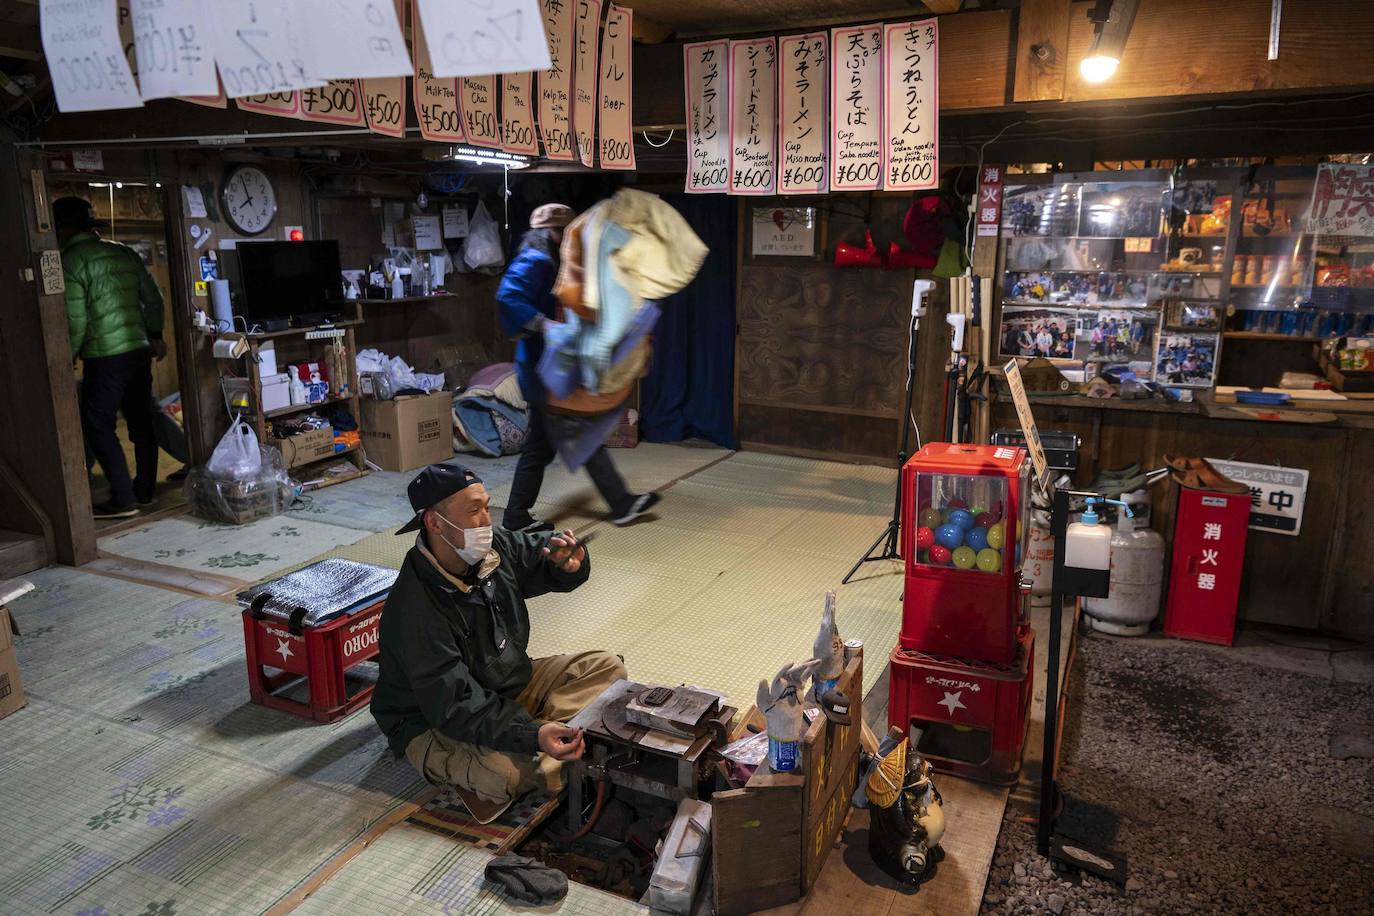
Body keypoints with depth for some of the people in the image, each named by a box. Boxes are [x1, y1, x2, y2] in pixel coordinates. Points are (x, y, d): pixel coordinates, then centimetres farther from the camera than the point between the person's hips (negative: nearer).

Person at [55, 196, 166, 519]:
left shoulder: (70, 261, -10)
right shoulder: (125, 252, 9)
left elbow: (75, 321, -12)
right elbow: (154, 299, 14)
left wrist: (67, 359, 2)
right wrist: (155, 336, 25)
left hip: (104, 356, -7)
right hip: (140, 348, 7)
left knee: (98, 425, 2)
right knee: (141, 422, 11)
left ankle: (123, 499, 1)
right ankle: (145, 492, 18)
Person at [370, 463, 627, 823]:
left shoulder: (495, 548, -10)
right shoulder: (414, 608, -31)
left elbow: (543, 555, 9)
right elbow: (452, 705, -32)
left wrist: (571, 561, -17)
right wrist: (530, 737, -43)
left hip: (512, 686, 8)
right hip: (435, 724, -8)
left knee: (605, 667, -4)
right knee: (505, 773, -37)